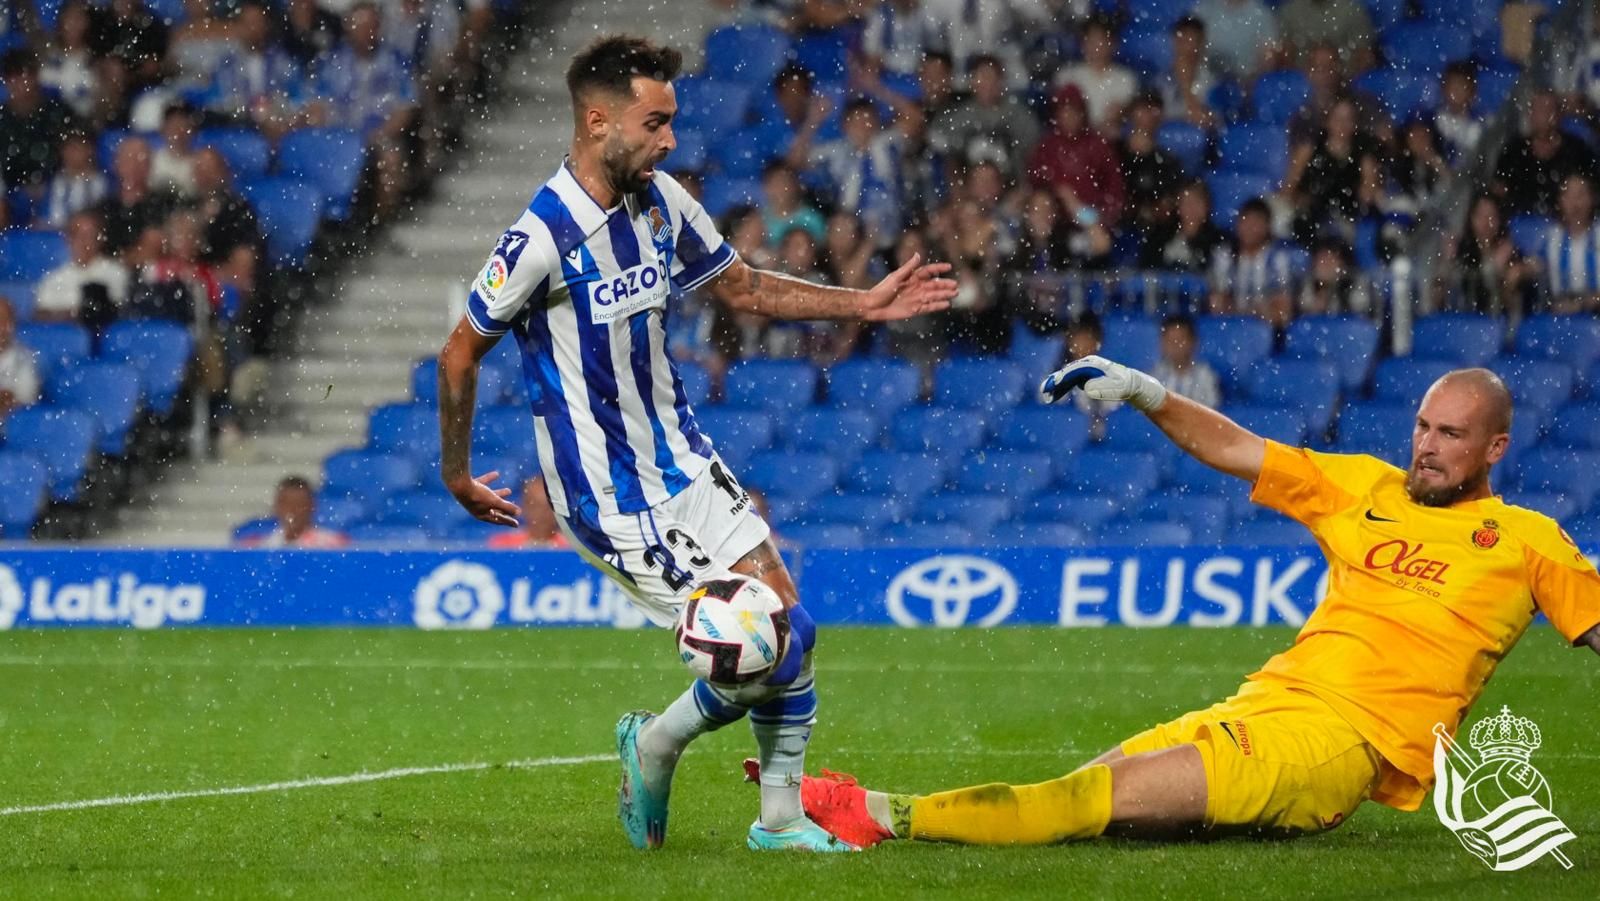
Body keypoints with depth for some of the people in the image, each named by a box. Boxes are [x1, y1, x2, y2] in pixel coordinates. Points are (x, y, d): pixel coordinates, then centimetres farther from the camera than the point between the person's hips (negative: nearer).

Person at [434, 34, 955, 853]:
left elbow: (741, 286, 18)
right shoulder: (544, 237, -22)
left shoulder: (661, 202, 1)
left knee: (788, 622, 4)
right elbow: (461, 353, -10)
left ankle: (782, 817, 17)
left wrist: (862, 303, 10)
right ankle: (655, 745, 16)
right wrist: (457, 475, -3)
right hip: (612, 496, -8)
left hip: (682, 461, 8)